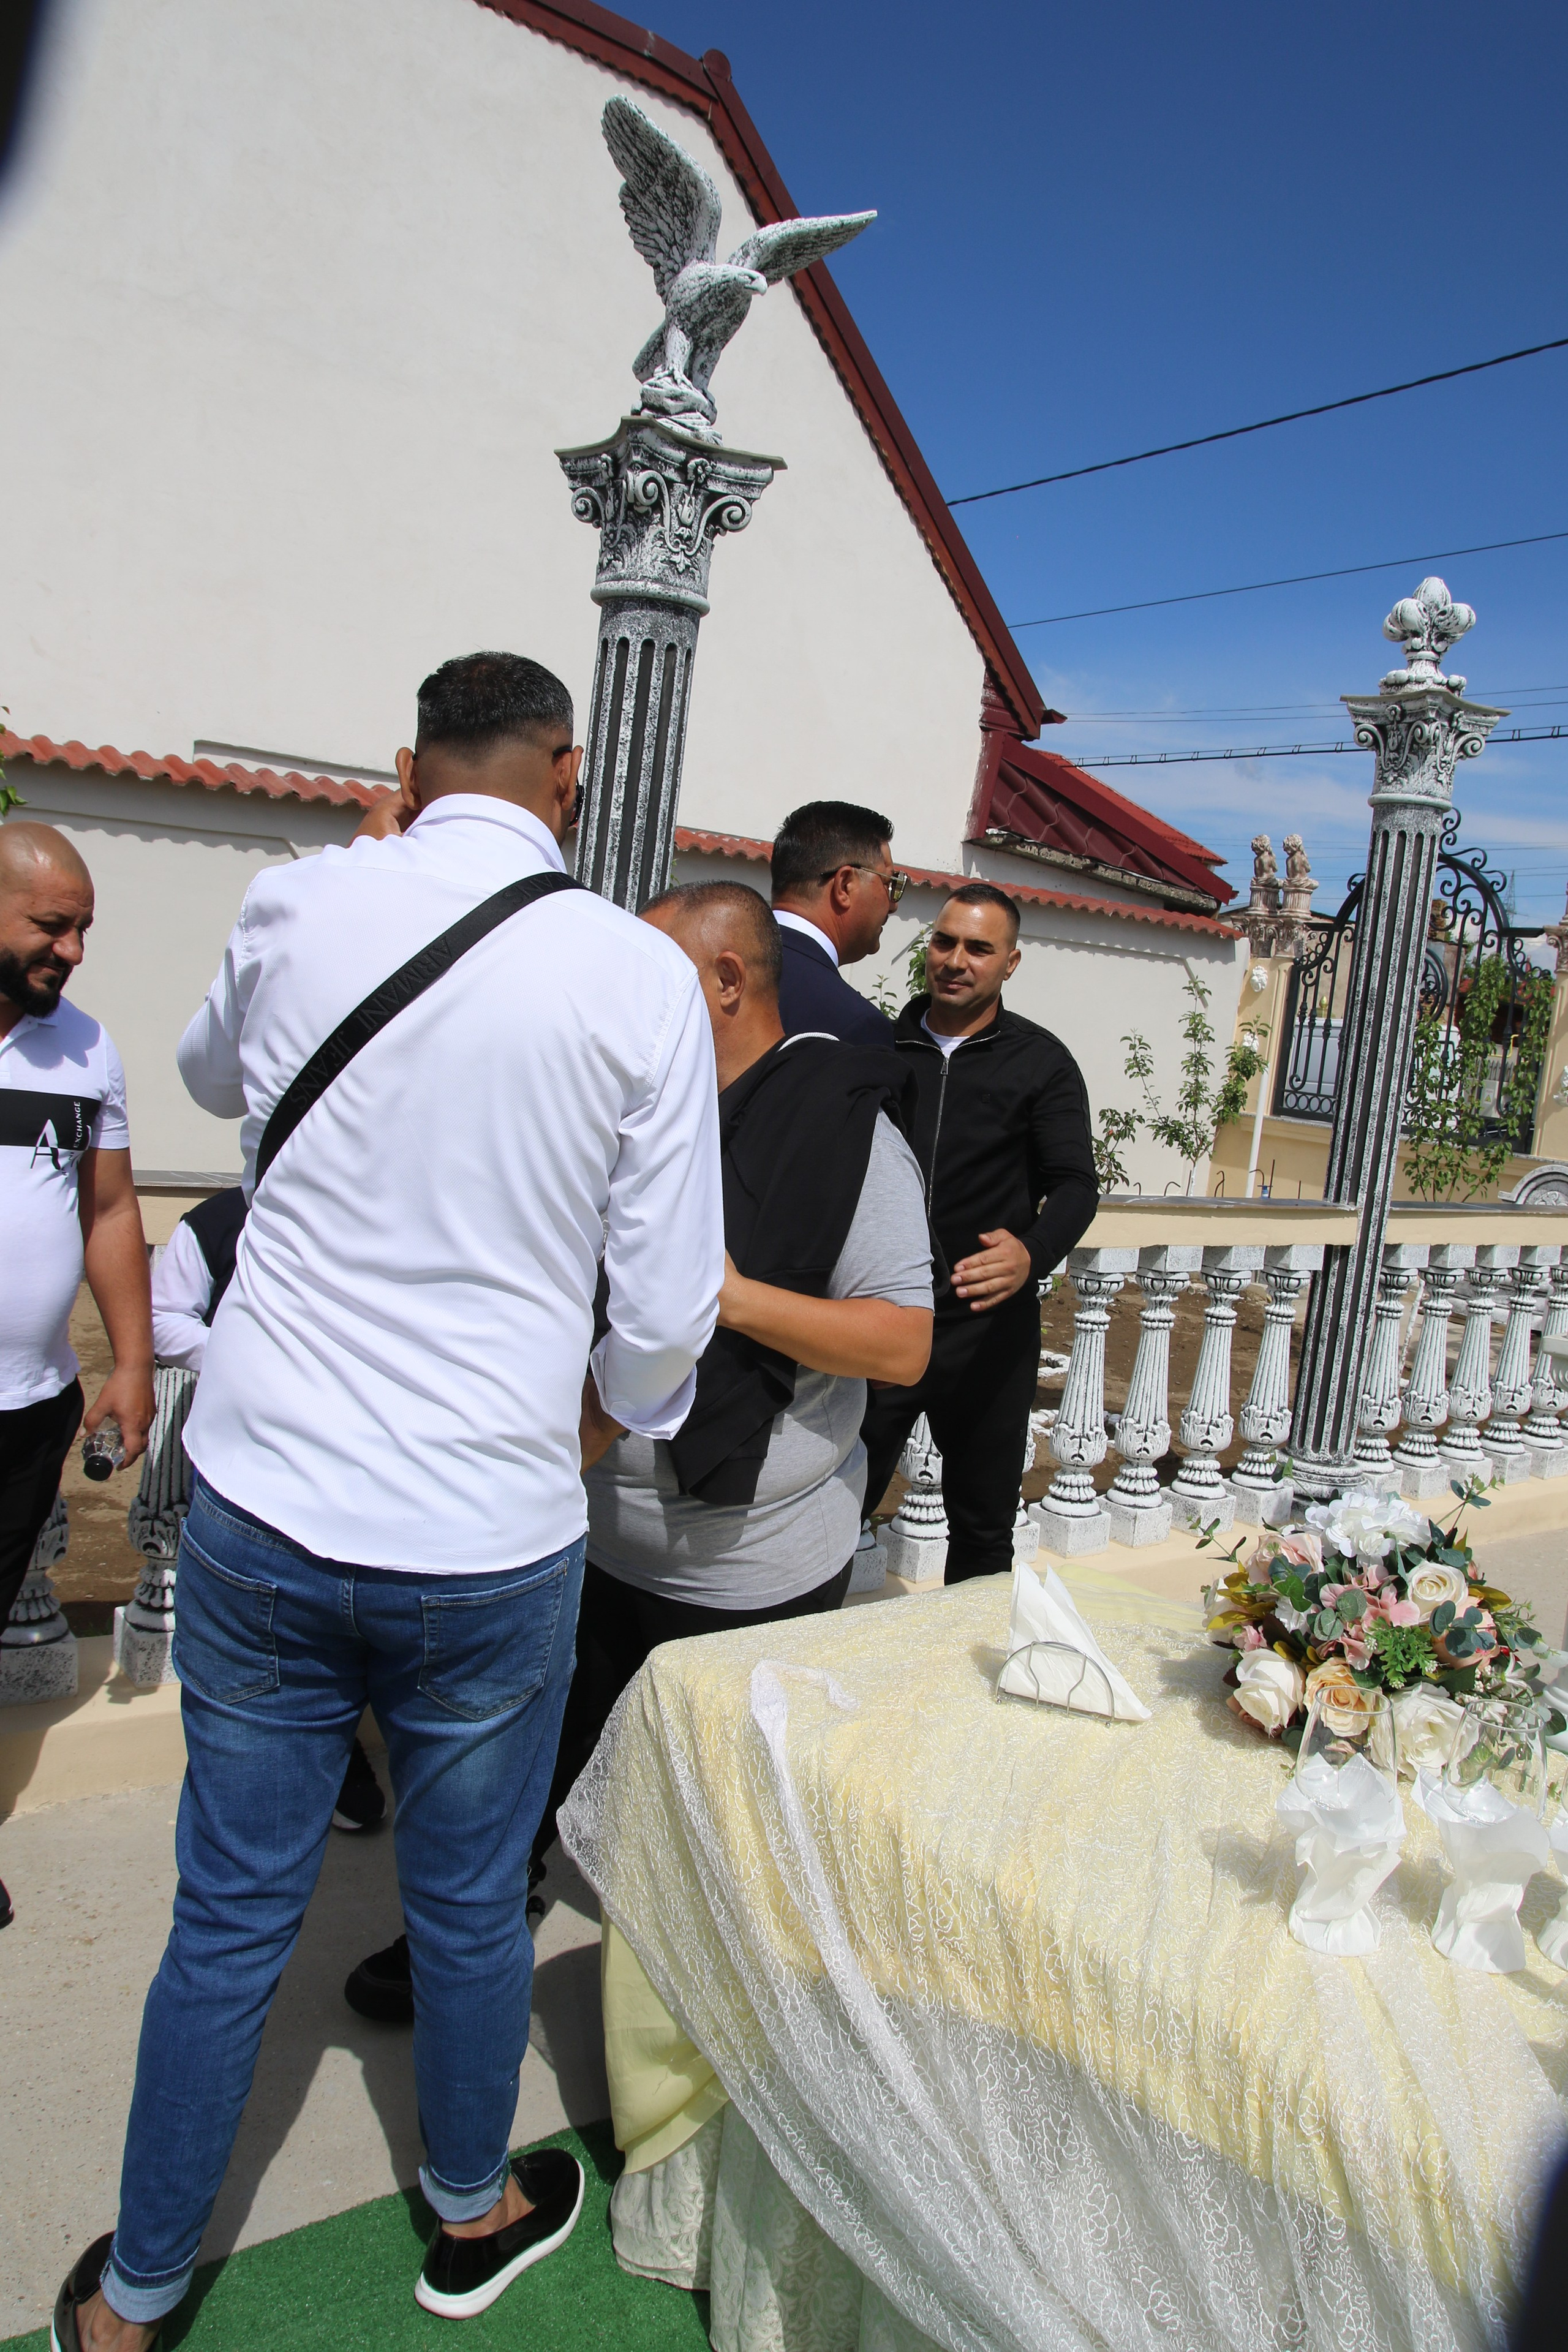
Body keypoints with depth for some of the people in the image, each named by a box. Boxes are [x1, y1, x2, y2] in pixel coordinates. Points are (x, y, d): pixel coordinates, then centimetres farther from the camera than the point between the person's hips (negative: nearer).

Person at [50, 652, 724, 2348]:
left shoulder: (296, 905, -4)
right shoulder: (642, 976, -9)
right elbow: (666, 1306, -7)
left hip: (261, 1514, 2)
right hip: (492, 1540, -1)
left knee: (231, 1919, 18)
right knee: (470, 1909, 20)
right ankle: (474, 2215, 46)